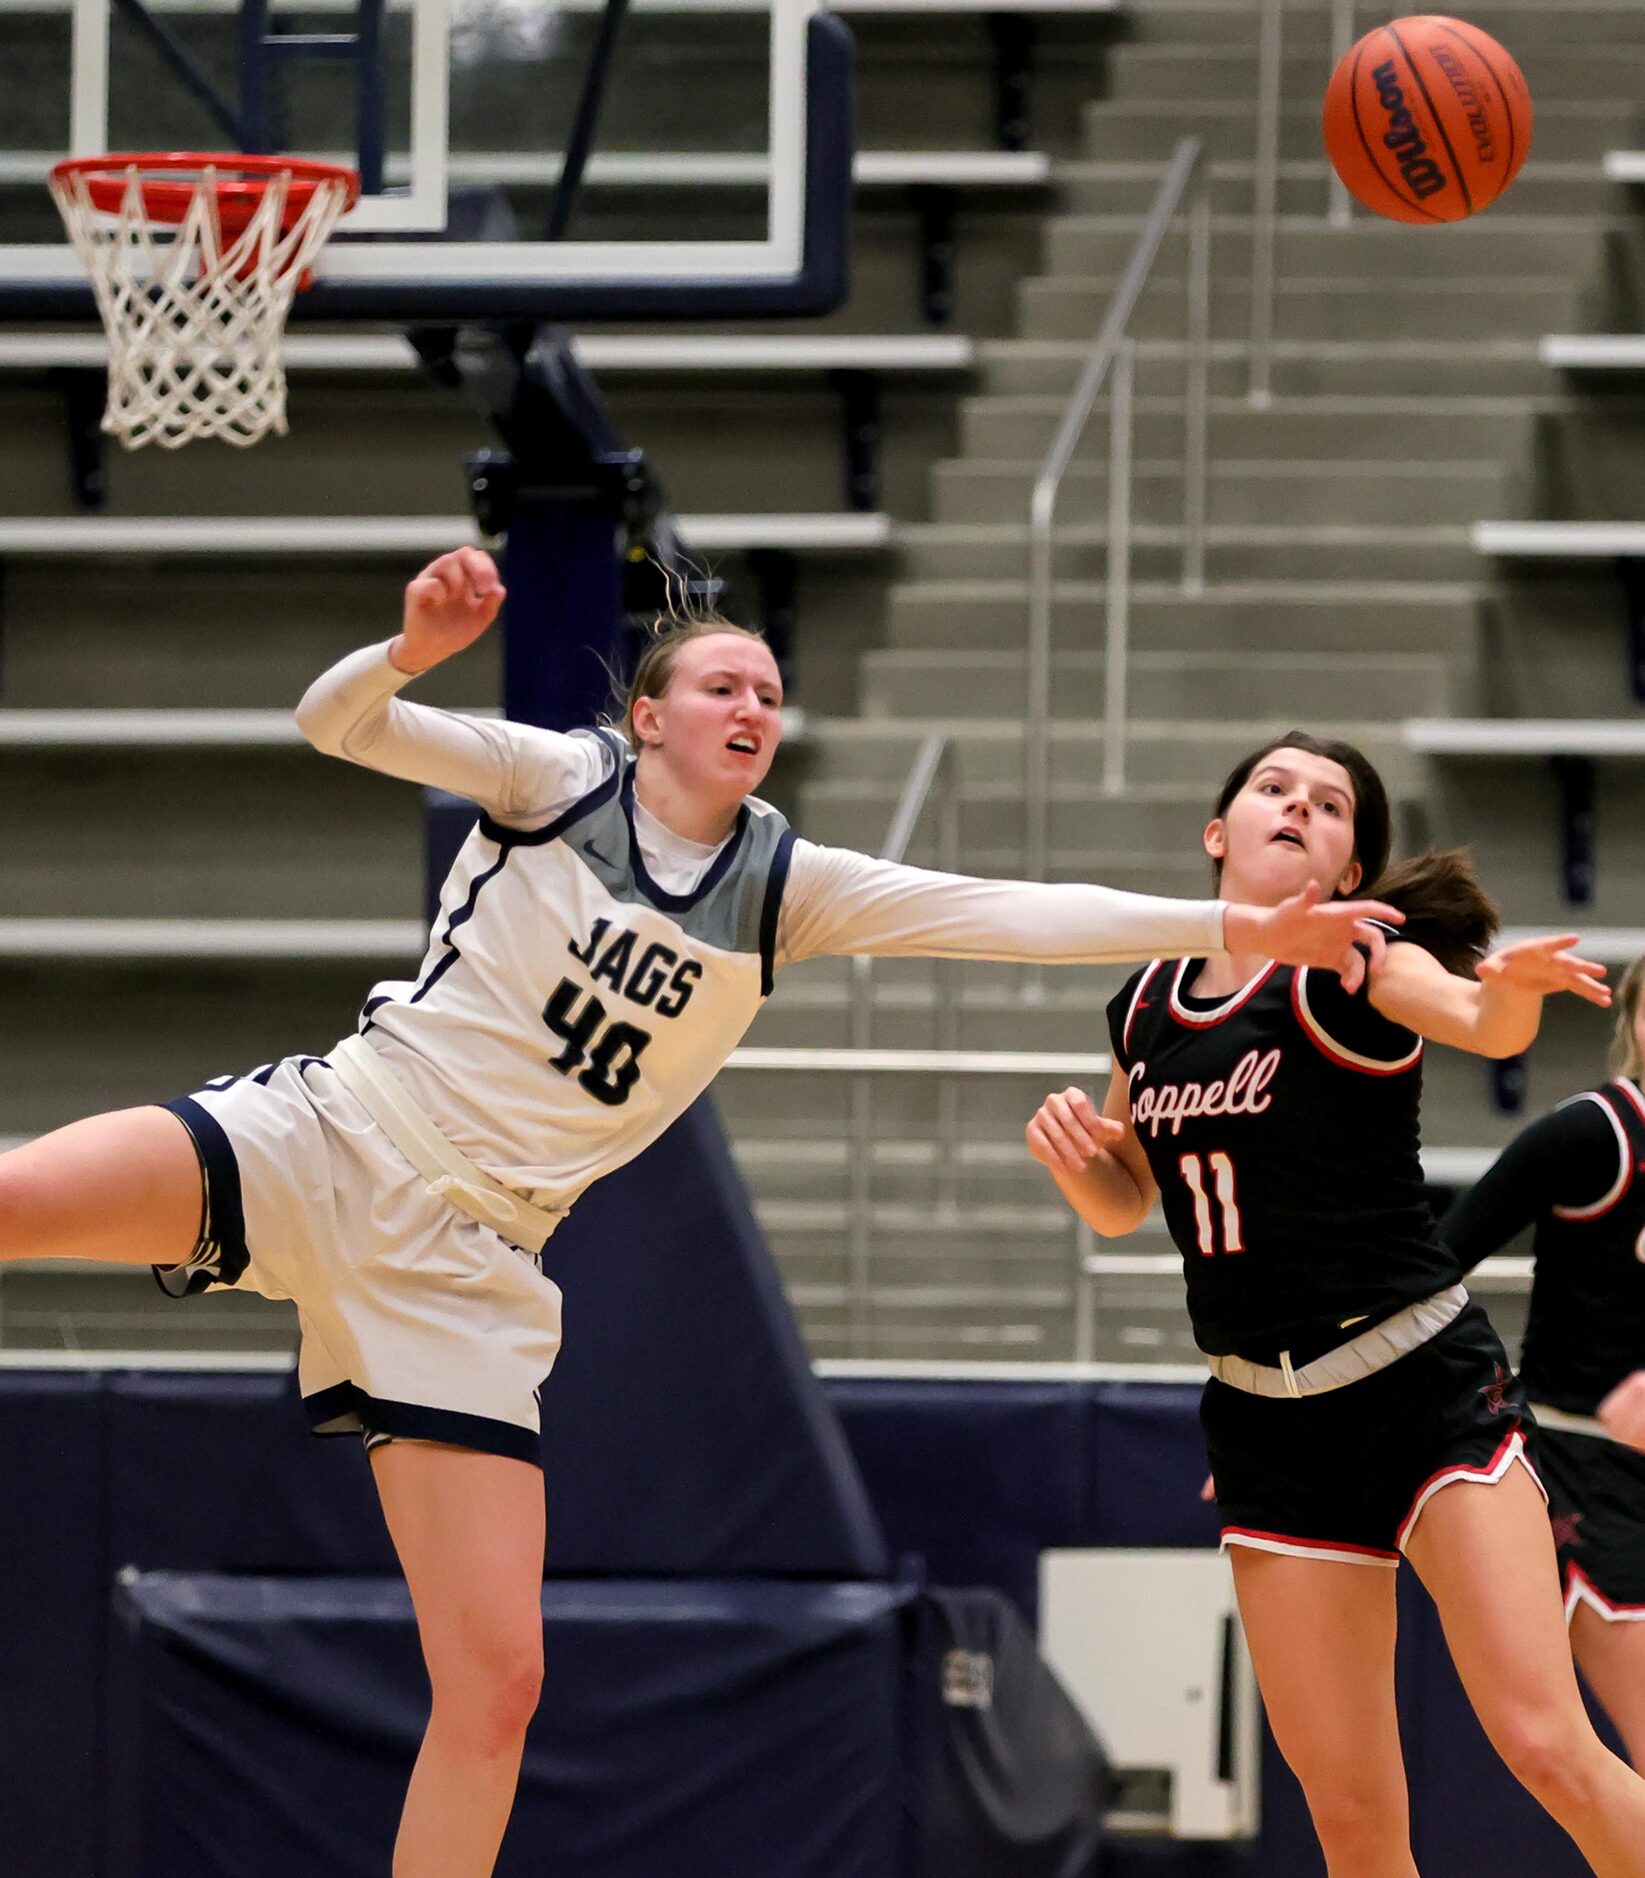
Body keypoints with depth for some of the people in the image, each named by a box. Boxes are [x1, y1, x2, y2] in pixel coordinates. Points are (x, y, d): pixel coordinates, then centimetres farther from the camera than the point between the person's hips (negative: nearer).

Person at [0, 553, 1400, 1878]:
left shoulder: (787, 888, 8)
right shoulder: (560, 780, 2)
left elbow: (1015, 915, 3)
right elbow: (336, 724, -8)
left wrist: (1235, 925, -5)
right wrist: (417, 646, -29)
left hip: (473, 1263, 2)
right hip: (328, 1137, -2)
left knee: (497, 1679, -6)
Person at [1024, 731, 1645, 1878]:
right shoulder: (1146, 1007, 9)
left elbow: (1477, 1019, -28)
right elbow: (1124, 1205, 21)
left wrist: (1511, 992, -51)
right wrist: (1074, 1150, -1)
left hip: (1427, 1384, -4)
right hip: (1267, 1425, 4)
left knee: (1546, 1746, -18)